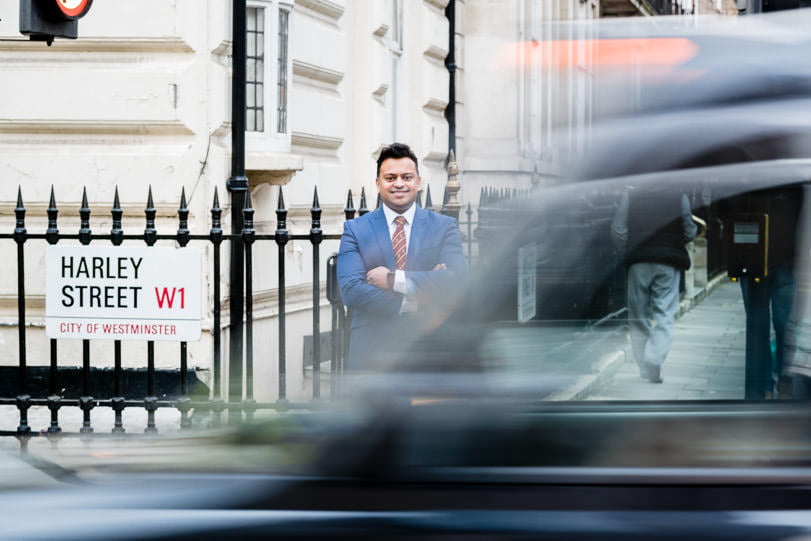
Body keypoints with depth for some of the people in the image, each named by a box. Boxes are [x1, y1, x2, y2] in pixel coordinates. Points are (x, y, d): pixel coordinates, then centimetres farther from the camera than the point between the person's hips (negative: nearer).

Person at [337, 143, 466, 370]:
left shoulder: (444, 227, 8)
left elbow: (455, 281, -7)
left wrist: (394, 279, -13)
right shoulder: (355, 230, 7)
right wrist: (410, 305, -14)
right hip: (371, 351, 0)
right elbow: (350, 290, -6)